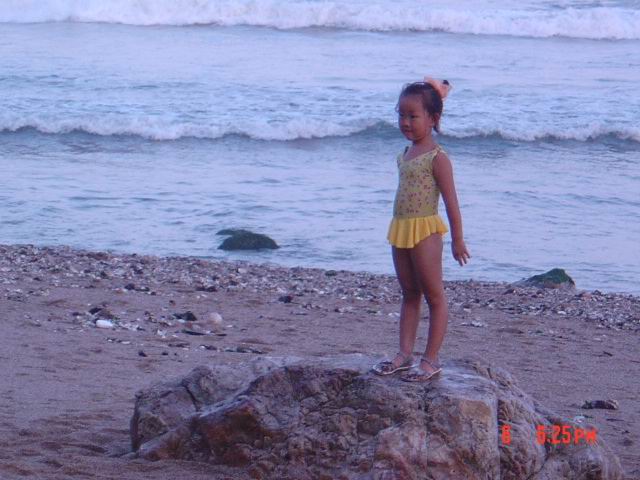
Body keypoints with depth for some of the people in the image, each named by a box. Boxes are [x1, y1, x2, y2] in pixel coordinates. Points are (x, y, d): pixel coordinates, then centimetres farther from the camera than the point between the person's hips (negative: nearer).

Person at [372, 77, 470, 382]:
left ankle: (431, 360, 2)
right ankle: (404, 355, 18)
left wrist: (458, 240, -10)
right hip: (401, 231, 9)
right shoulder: (405, 155, 12)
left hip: (424, 231, -9)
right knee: (409, 294, 13)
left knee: (434, 296, 0)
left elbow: (451, 200, -12)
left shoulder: (436, 158, -13)